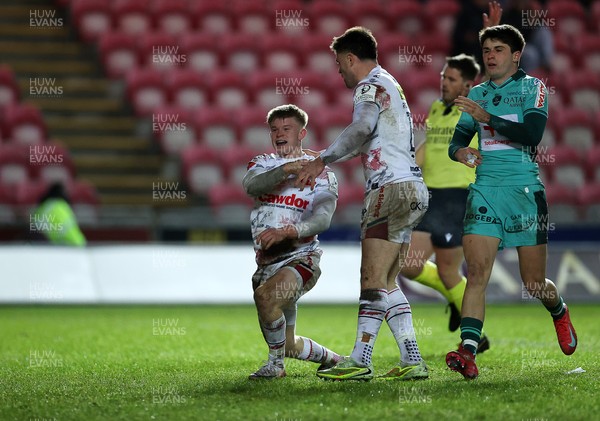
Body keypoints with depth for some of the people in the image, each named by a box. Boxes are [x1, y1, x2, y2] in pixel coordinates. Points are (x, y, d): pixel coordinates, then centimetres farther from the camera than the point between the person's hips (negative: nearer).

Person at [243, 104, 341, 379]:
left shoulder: (320, 173, -1)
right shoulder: (263, 164, 9)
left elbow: (322, 220, -16)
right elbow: (250, 186, -16)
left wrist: (284, 232, -32)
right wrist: (286, 169, -32)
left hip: (300, 257, -5)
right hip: (266, 262, 5)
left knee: (266, 294, -36)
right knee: (290, 346, 12)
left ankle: (276, 364, -18)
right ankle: (332, 359, 40)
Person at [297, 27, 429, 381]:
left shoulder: (371, 85, -5)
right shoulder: (389, 84, 26)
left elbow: (362, 128, -25)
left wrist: (322, 161, -25)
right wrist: (322, 161, 37)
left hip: (392, 187, -10)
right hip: (412, 189, 10)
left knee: (373, 280, -11)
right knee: (387, 284, 9)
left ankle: (360, 362, -14)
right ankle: (413, 361, 4)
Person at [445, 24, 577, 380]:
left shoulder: (533, 88, 1)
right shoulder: (477, 94, 15)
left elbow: (533, 132, -15)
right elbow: (457, 140, 18)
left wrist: (486, 118, -19)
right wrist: (460, 151, -6)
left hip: (525, 190, -3)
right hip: (485, 189, 3)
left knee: (534, 282, 5)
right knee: (477, 271, -16)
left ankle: (560, 312, 39)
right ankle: (468, 351, -23)